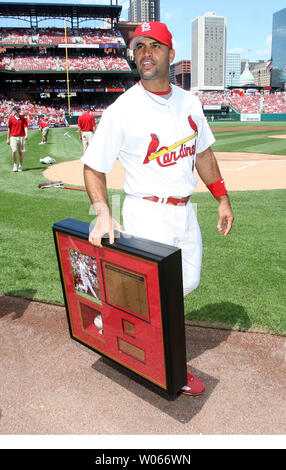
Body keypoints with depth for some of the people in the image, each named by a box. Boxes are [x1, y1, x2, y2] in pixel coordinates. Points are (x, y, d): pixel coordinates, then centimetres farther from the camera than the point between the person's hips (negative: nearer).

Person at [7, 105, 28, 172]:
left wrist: (26, 135, -23)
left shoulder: (23, 118, 5)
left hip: (22, 137, 1)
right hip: (13, 137, -1)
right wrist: (8, 138, 7)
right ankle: (15, 164, 8)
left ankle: (20, 166, 15)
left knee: (21, 152, 4)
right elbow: (9, 129, 8)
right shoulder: (11, 118, 5)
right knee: (14, 151, -13)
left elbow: (25, 127, -5)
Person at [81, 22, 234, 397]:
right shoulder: (121, 111, -10)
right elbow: (93, 166, -7)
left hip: (185, 211, 7)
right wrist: (103, 213, -23)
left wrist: (222, 199, 14)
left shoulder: (189, 103, 8)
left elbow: (203, 152, 17)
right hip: (148, 214, -6)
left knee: (188, 283, 15)